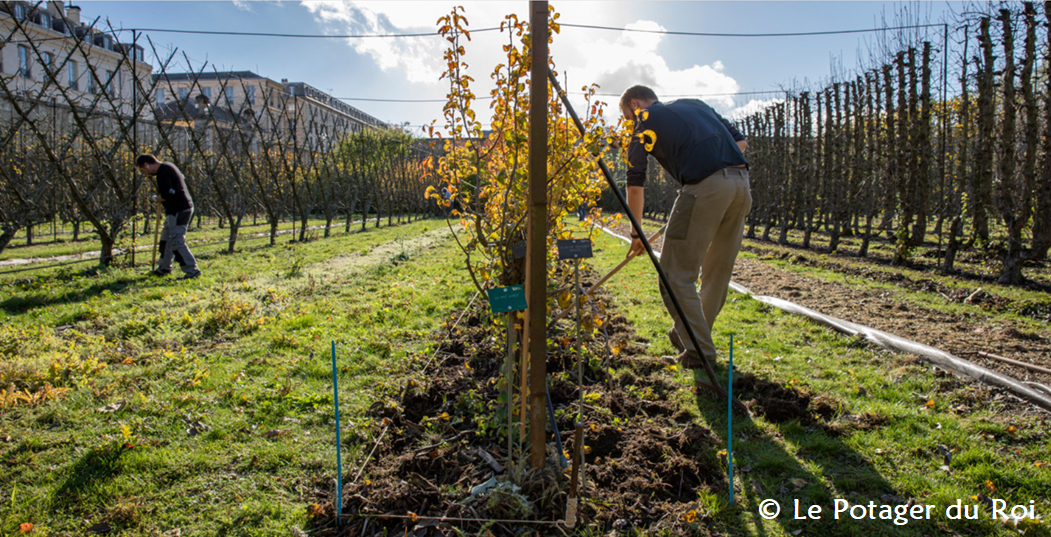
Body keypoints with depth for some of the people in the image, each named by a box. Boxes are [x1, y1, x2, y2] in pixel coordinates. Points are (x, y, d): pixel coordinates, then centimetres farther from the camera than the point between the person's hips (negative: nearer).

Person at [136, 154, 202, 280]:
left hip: (178, 211, -11)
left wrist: (156, 199, -5)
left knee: (177, 242, -10)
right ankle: (164, 268, 31)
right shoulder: (167, 166, 16)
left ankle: (192, 270, -10)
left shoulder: (162, 172, -16)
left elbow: (166, 195, -25)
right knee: (166, 238, 20)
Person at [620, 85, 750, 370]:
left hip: (705, 186, -8)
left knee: (677, 273, 2)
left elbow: (635, 184, 9)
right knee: (717, 272, 18)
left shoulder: (646, 120, 11)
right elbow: (741, 141, 25)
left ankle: (699, 352, 3)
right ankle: (692, 335, 34)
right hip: (741, 182, 8)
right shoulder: (695, 104, 29)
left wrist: (636, 234, 17)